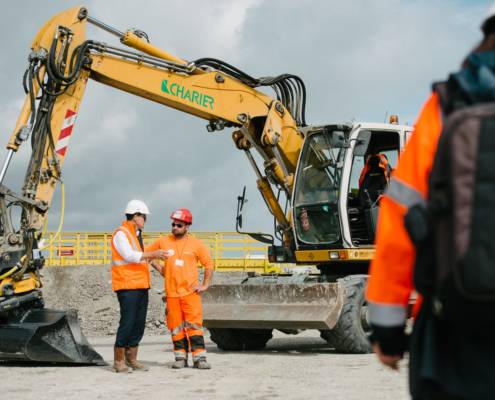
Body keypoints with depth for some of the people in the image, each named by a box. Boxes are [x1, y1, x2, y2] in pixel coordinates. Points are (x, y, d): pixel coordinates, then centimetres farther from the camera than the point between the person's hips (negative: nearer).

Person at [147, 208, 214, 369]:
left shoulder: (196, 244, 2)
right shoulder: (164, 242, 6)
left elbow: (209, 264, 9)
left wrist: (205, 285, 0)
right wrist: (160, 269, 8)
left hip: (191, 292, -2)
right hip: (172, 293, 2)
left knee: (194, 325, -7)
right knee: (176, 327, 4)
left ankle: (199, 358, -6)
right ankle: (180, 357, 13)